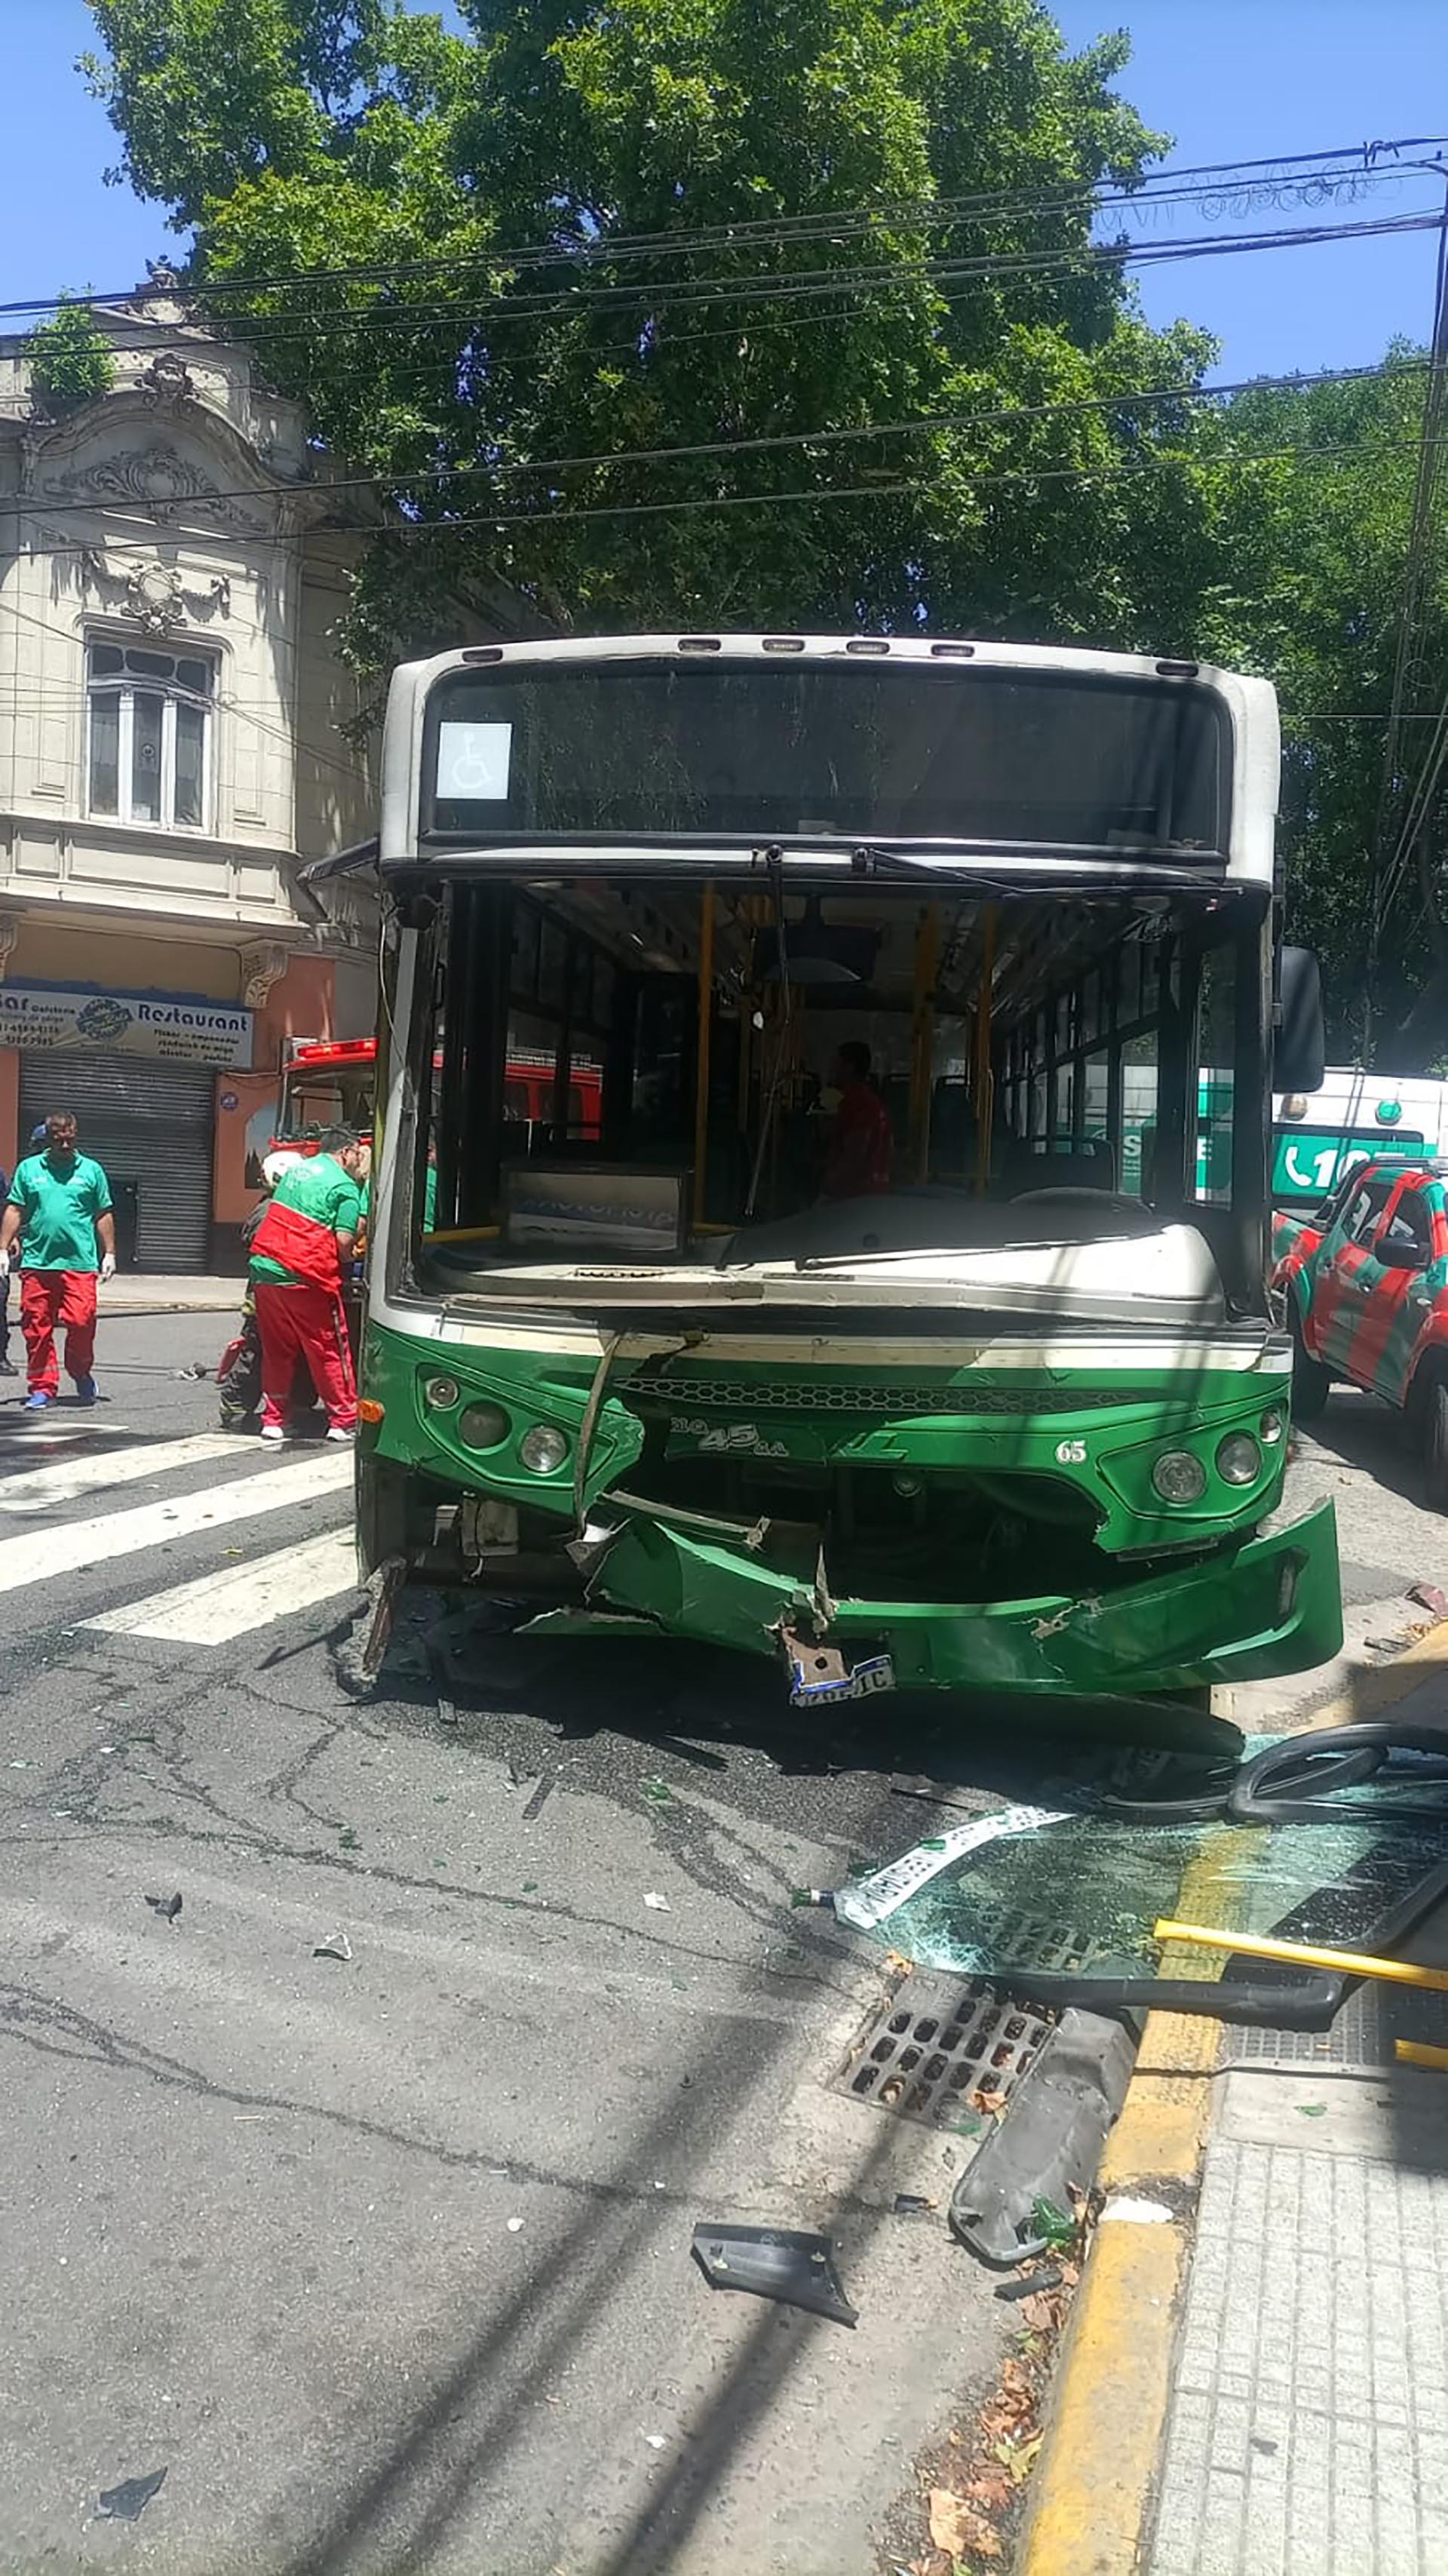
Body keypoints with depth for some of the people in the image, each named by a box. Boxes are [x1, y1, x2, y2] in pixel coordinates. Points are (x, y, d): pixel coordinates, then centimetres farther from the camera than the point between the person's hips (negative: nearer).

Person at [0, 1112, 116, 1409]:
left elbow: (104, 1216, 11)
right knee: (36, 1325, 1)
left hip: (80, 1262, -1)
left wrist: (109, 1253, 7)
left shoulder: (91, 1170, 9)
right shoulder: (28, 1169, 10)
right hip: (36, 1262, 1)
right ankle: (42, 1387, 11)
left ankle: (81, 1373, 17)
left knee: (81, 1320, -9)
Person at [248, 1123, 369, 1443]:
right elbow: (343, 1239, -14)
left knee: (276, 1350, 15)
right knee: (329, 1351, 5)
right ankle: (344, 1421, 9)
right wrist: (346, 1265, 6)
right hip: (304, 1276, -6)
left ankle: (273, 1420, 17)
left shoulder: (295, 1168, 17)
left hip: (264, 1269, 6)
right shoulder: (345, 1187, -5)